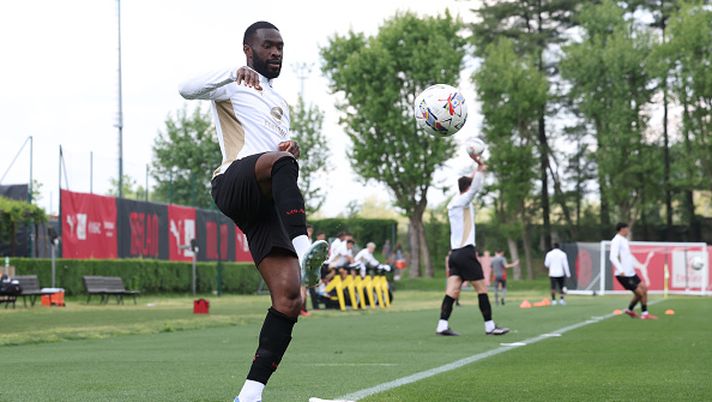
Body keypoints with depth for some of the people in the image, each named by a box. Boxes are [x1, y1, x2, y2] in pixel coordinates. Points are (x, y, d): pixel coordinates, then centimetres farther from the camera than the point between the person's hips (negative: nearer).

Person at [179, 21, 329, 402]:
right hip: (233, 183, -6)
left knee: (288, 297, -10)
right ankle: (304, 250, -58)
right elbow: (187, 89, -7)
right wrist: (236, 72, -23)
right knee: (281, 163, -41)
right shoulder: (232, 87, 12)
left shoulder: (281, 104, 34)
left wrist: (293, 147, 10)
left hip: (269, 204, 6)